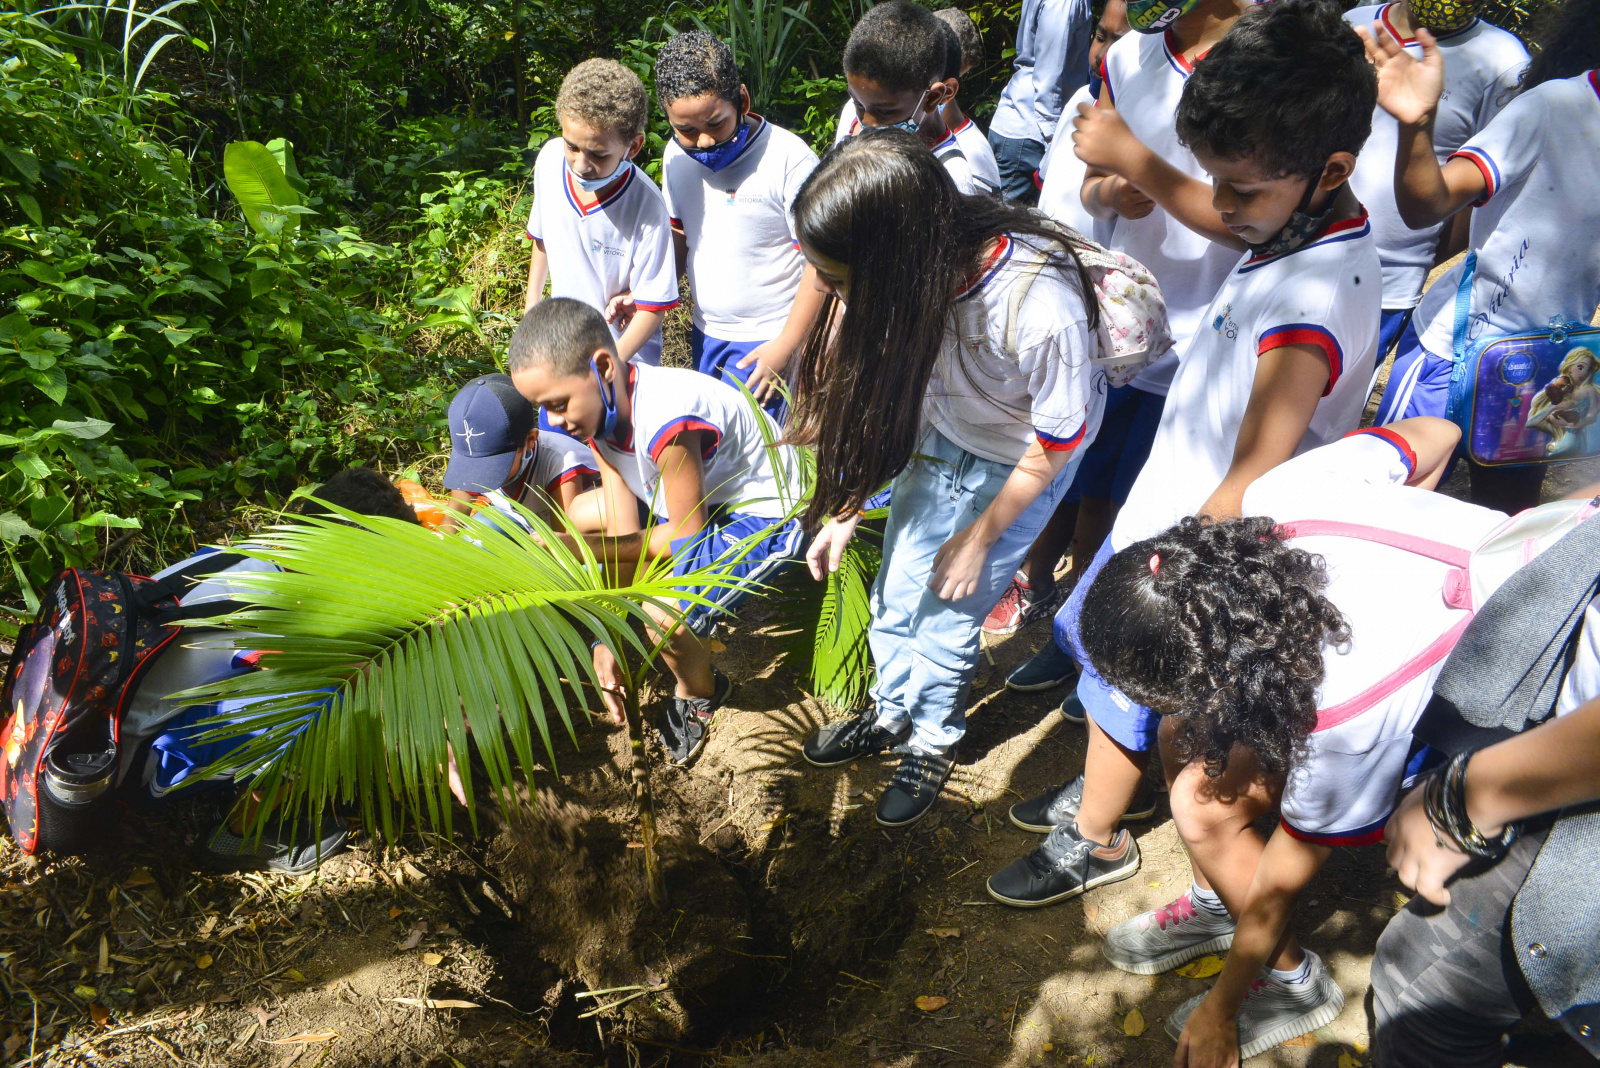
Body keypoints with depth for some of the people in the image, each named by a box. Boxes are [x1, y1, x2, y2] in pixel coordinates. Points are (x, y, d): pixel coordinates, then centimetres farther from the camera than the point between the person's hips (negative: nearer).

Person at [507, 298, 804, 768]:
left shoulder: (668, 420, -36)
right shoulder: (598, 410, -9)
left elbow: (687, 533, -23)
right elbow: (623, 532, -9)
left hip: (766, 515, -9)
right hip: (699, 498, 9)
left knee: (663, 612, -30)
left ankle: (699, 693, 8)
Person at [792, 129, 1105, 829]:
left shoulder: (1042, 311, -41)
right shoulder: (914, 270, -26)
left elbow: (1055, 443, -22)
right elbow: (876, 390, -9)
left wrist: (978, 540, -10)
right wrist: (845, 509, -7)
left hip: (1017, 461, -4)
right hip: (940, 431, 5)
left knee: (948, 612, 4)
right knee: (895, 589, 11)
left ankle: (934, 742, 34)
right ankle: (893, 714, 40)